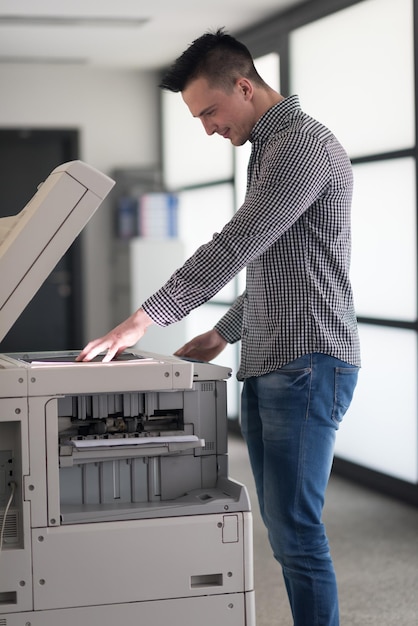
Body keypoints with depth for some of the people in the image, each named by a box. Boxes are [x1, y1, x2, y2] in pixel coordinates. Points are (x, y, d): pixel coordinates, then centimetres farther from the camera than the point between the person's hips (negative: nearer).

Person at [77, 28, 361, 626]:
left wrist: (143, 320, -19)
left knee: (295, 530, -8)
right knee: (282, 525, 11)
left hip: (306, 364, -10)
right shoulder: (268, 149, 19)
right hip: (266, 367, 10)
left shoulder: (303, 143, -13)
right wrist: (225, 332, 21)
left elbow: (233, 246, -20)